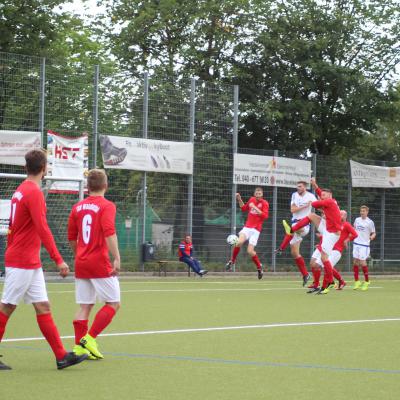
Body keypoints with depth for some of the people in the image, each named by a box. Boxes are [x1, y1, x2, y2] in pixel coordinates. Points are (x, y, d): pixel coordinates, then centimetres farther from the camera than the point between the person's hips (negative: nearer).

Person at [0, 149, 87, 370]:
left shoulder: (22, 190, 14)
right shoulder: (34, 192, -16)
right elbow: (42, 229, -22)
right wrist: (58, 260, -23)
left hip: (31, 263, 9)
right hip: (22, 263, -9)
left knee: (43, 306, 5)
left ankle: (61, 356, 4)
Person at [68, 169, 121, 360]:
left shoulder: (77, 207, 9)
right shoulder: (107, 206, -8)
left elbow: (71, 237, 16)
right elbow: (109, 233, -22)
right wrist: (116, 258, -25)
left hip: (81, 264, 6)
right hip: (100, 264, -6)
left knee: (84, 306, 11)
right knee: (113, 303, 4)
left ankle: (79, 346, 7)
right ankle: (90, 338, -6)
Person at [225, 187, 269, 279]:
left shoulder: (265, 203, -4)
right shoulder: (251, 200, 10)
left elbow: (265, 216, -18)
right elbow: (244, 208, 27)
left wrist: (255, 207, -21)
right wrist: (239, 199, 14)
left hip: (256, 230, -3)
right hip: (247, 227, 3)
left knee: (250, 251, -11)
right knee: (239, 242, -24)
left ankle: (259, 267, 14)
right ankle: (232, 261, -4)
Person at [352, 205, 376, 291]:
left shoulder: (370, 222, -5)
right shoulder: (357, 220, 8)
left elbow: (374, 233, -3)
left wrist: (372, 236, -23)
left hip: (364, 245, -5)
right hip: (356, 243, 5)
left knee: (362, 262, -8)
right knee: (356, 262, 3)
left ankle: (366, 281, 9)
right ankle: (357, 281, 11)